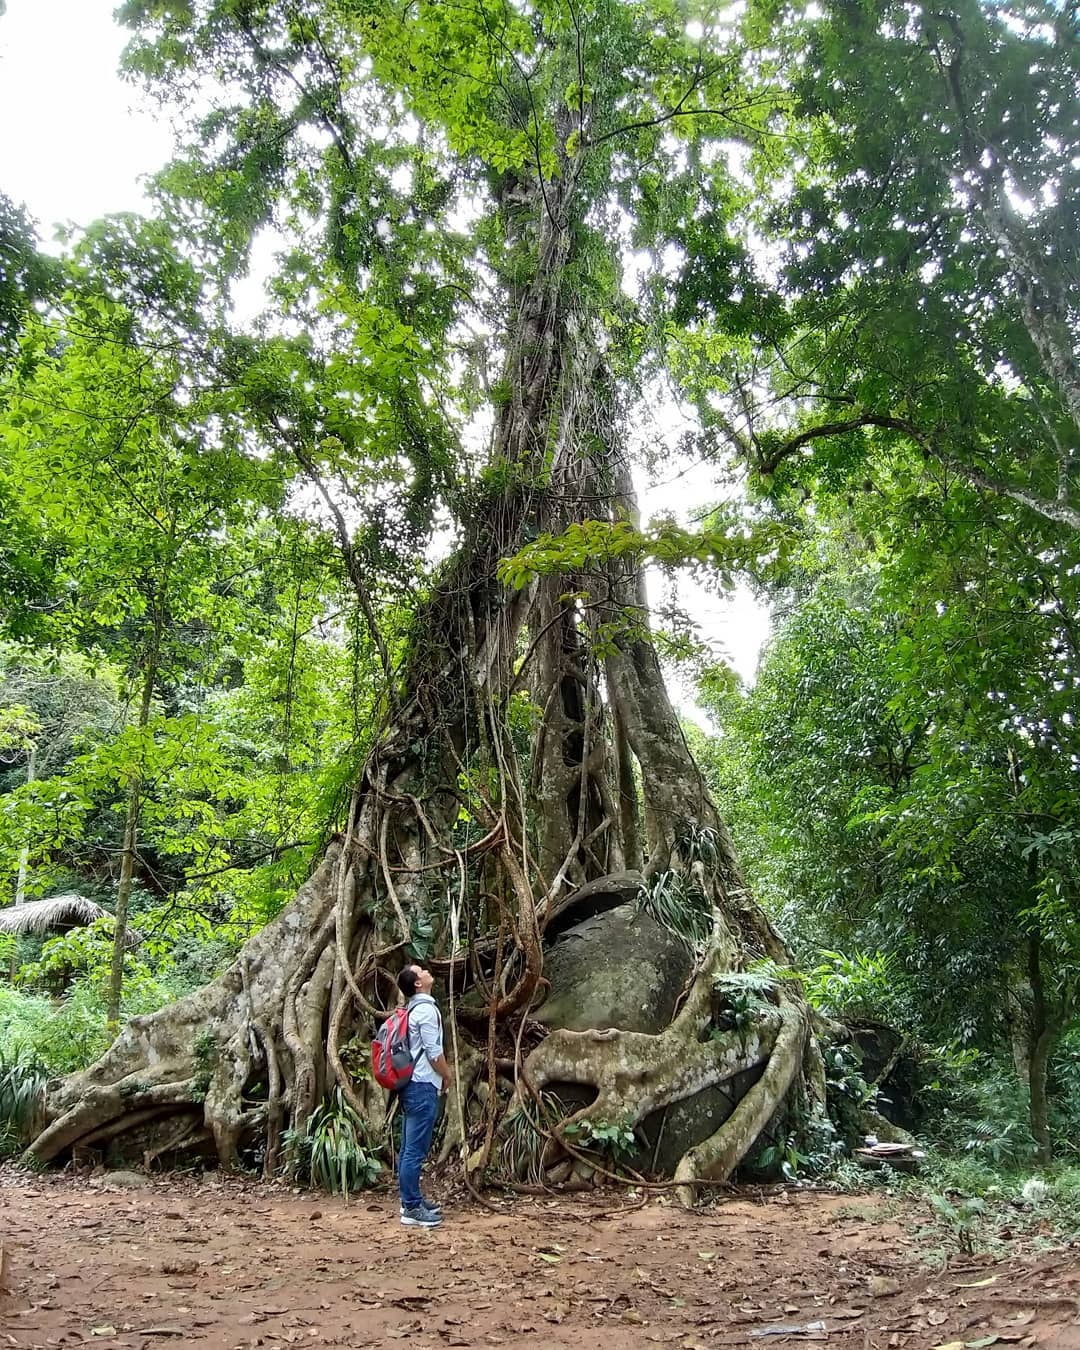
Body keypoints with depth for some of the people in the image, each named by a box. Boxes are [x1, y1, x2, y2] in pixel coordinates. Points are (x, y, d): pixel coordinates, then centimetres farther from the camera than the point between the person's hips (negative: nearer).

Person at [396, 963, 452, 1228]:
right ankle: (412, 1209, -1)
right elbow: (434, 1052, -16)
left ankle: (410, 1201, 21)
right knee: (415, 1150, -5)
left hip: (410, 1084, 10)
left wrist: (440, 1073, 21)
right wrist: (447, 1074, 1)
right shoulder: (426, 1009, -16)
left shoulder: (412, 1008, 14)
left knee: (409, 1148, 14)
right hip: (423, 1086, -10)